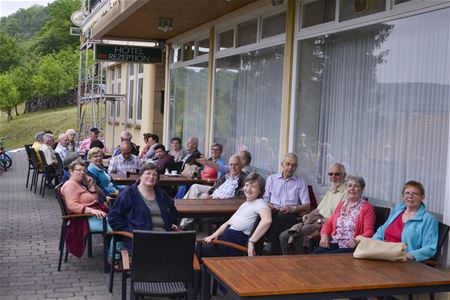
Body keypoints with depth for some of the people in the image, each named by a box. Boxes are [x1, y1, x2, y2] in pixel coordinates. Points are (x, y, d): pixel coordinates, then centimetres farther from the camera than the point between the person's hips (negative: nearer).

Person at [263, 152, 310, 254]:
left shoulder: (301, 183, 20)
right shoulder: (271, 179, 23)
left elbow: (306, 206, 8)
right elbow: (264, 200, 15)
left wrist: (293, 209, -12)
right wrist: (272, 207, -7)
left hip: (291, 215, -1)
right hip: (273, 211, 1)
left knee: (278, 217, -37)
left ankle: (273, 250, -30)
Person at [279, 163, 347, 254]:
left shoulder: (346, 193, -6)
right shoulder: (330, 191, 25)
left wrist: (321, 220, -14)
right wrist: (308, 215, 11)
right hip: (316, 222, 9)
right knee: (284, 236, -8)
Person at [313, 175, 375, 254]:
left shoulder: (367, 208, 3)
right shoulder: (341, 205, 22)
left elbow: (368, 232, -6)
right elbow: (329, 223, 19)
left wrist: (357, 241, -26)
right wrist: (324, 236, -3)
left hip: (349, 247, -5)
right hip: (332, 244, 5)